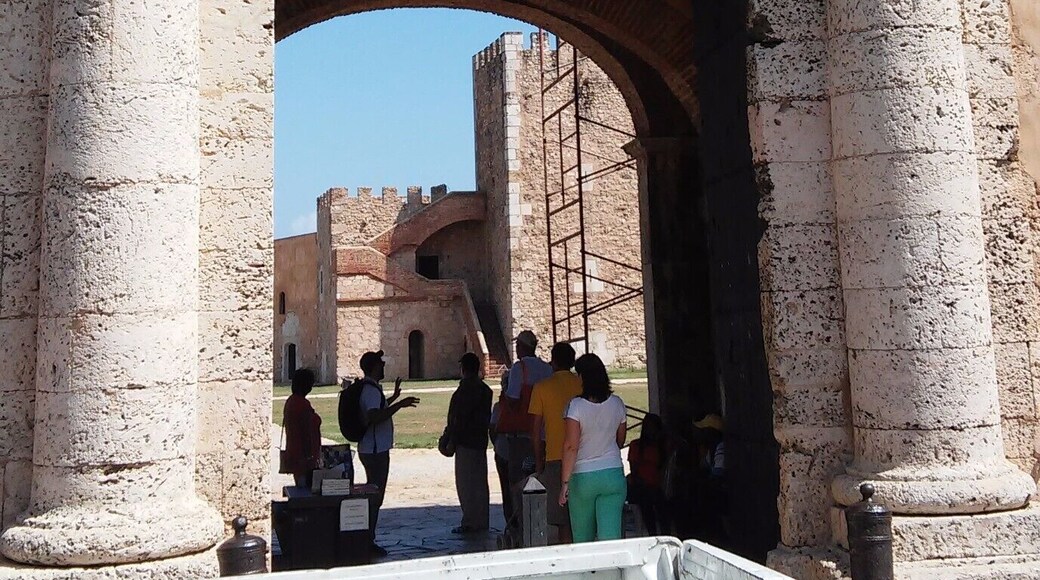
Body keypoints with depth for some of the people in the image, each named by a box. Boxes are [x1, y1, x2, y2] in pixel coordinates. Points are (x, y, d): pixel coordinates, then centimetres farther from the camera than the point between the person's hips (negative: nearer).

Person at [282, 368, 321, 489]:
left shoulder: (290, 401, 11)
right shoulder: (303, 404, -19)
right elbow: (307, 433, -21)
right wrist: (310, 457, -19)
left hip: (293, 455, 10)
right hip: (304, 456, -10)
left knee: (300, 489, 16)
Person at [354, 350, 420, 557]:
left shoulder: (369, 388, 14)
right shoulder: (371, 390, -18)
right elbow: (375, 417, -32)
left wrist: (394, 398, 38)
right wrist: (399, 405, -30)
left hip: (372, 450, 11)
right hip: (375, 451, -11)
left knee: (373, 495, 16)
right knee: (375, 496, -4)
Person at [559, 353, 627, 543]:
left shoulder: (576, 405, -13)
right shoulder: (617, 403, 0)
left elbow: (571, 446, -15)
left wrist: (565, 482, -11)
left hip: (583, 477, -3)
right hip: (613, 474, 3)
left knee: (582, 538, 12)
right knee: (611, 536, 0)